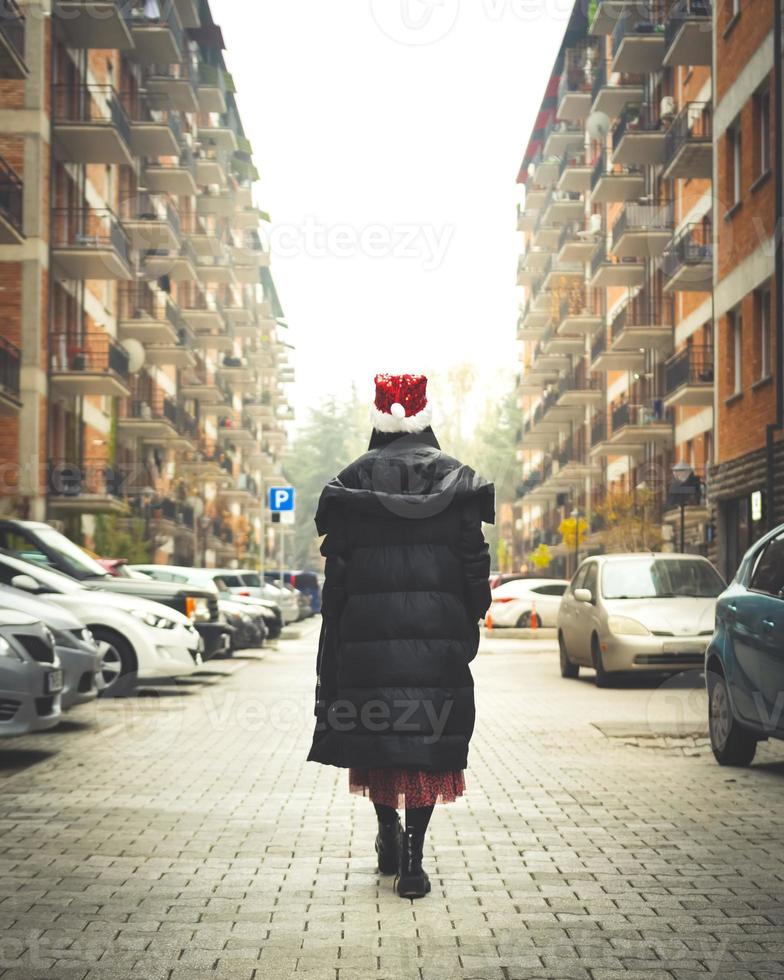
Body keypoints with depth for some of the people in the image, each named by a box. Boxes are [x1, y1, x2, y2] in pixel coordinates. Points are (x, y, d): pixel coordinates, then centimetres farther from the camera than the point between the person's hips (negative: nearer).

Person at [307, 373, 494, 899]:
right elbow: (475, 560, 0)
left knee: (374, 732, 15)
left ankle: (389, 836, 24)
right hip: (438, 629, 0)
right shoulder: (457, 478, 3)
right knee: (428, 737, 1)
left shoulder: (353, 479, 3)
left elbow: (336, 566, 2)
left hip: (368, 625, 0)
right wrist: (471, 624, 10)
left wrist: (333, 647, 8)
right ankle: (412, 861, -3)